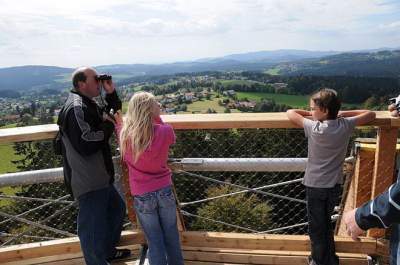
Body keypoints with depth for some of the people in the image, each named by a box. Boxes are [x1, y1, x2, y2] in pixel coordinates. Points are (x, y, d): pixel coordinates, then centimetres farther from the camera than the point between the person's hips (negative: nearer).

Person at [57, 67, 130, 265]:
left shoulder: (88, 104, 10)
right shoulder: (75, 109, -21)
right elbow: (86, 145, -29)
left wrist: (111, 93, 4)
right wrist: (107, 125, -18)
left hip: (99, 177, 11)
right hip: (87, 182, -11)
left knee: (116, 208, 26)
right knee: (93, 226, 3)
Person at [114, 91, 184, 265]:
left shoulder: (126, 135, -14)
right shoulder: (165, 131, -16)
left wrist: (119, 124, 14)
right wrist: (156, 117, 4)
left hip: (142, 196, 0)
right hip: (165, 191, 1)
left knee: (154, 239, 15)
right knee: (171, 234, 21)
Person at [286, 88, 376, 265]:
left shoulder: (315, 128, -21)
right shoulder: (346, 125, -9)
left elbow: (290, 113, -11)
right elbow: (370, 114, 7)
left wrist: (309, 114, 3)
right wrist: (344, 113, 5)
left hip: (315, 186, -5)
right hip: (334, 185, 5)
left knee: (316, 227, 12)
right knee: (326, 223, 25)